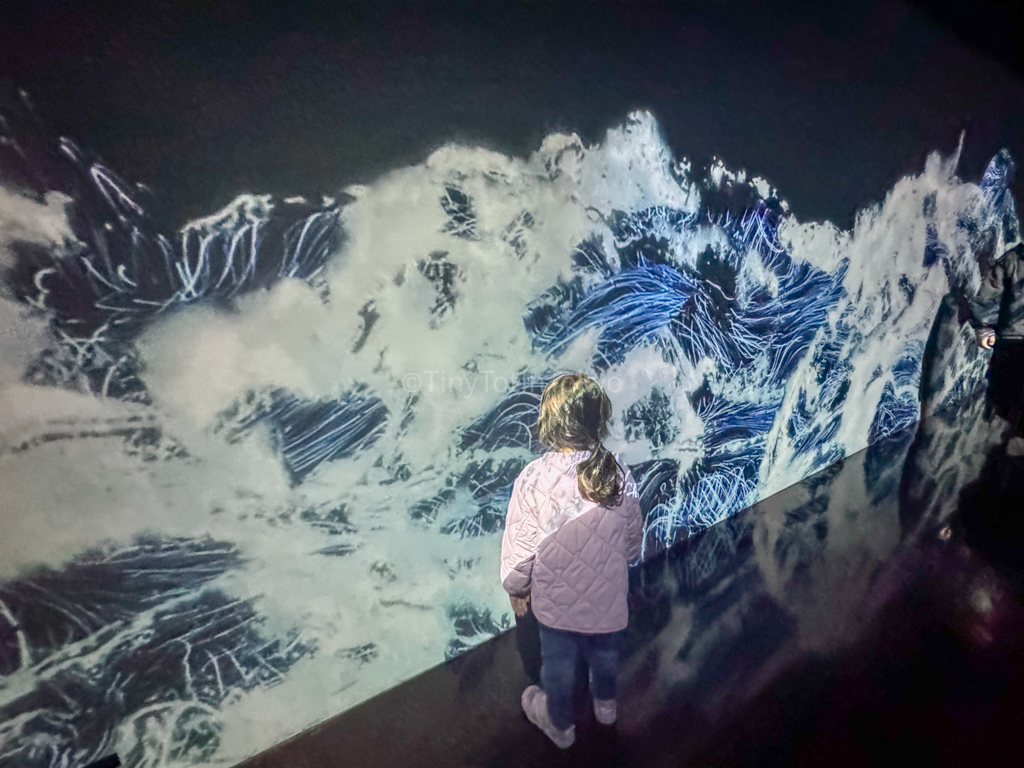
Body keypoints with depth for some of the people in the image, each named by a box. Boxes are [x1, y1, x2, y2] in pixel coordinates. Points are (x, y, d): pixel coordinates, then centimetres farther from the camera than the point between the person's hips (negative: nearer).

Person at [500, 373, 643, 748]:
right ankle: (605, 704, 59)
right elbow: (633, 541, -3)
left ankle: (560, 723, 52)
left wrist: (516, 588, 0)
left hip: (557, 598, -2)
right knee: (605, 651, 31)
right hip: (608, 594, 3)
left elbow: (519, 549, -19)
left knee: (559, 661, 25)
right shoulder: (619, 475, -18)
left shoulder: (535, 478, -30)